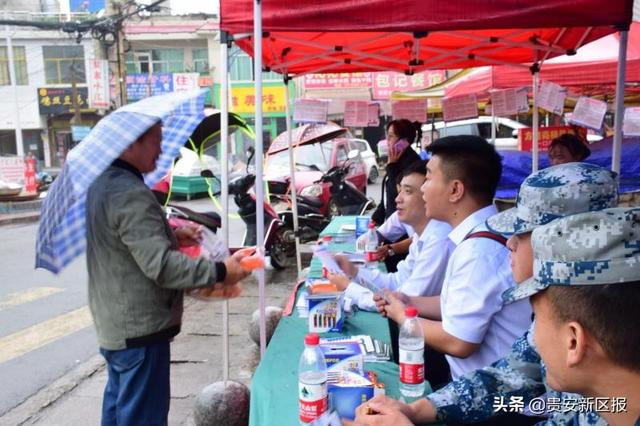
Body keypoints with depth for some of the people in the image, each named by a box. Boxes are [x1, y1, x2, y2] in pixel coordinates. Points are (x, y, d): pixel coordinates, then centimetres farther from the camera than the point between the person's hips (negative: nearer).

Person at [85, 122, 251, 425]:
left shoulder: (101, 184, 8)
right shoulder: (131, 194, -24)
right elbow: (160, 265, -29)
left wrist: (172, 236, 10)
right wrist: (218, 272, -25)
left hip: (113, 322, 10)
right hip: (139, 328, -10)